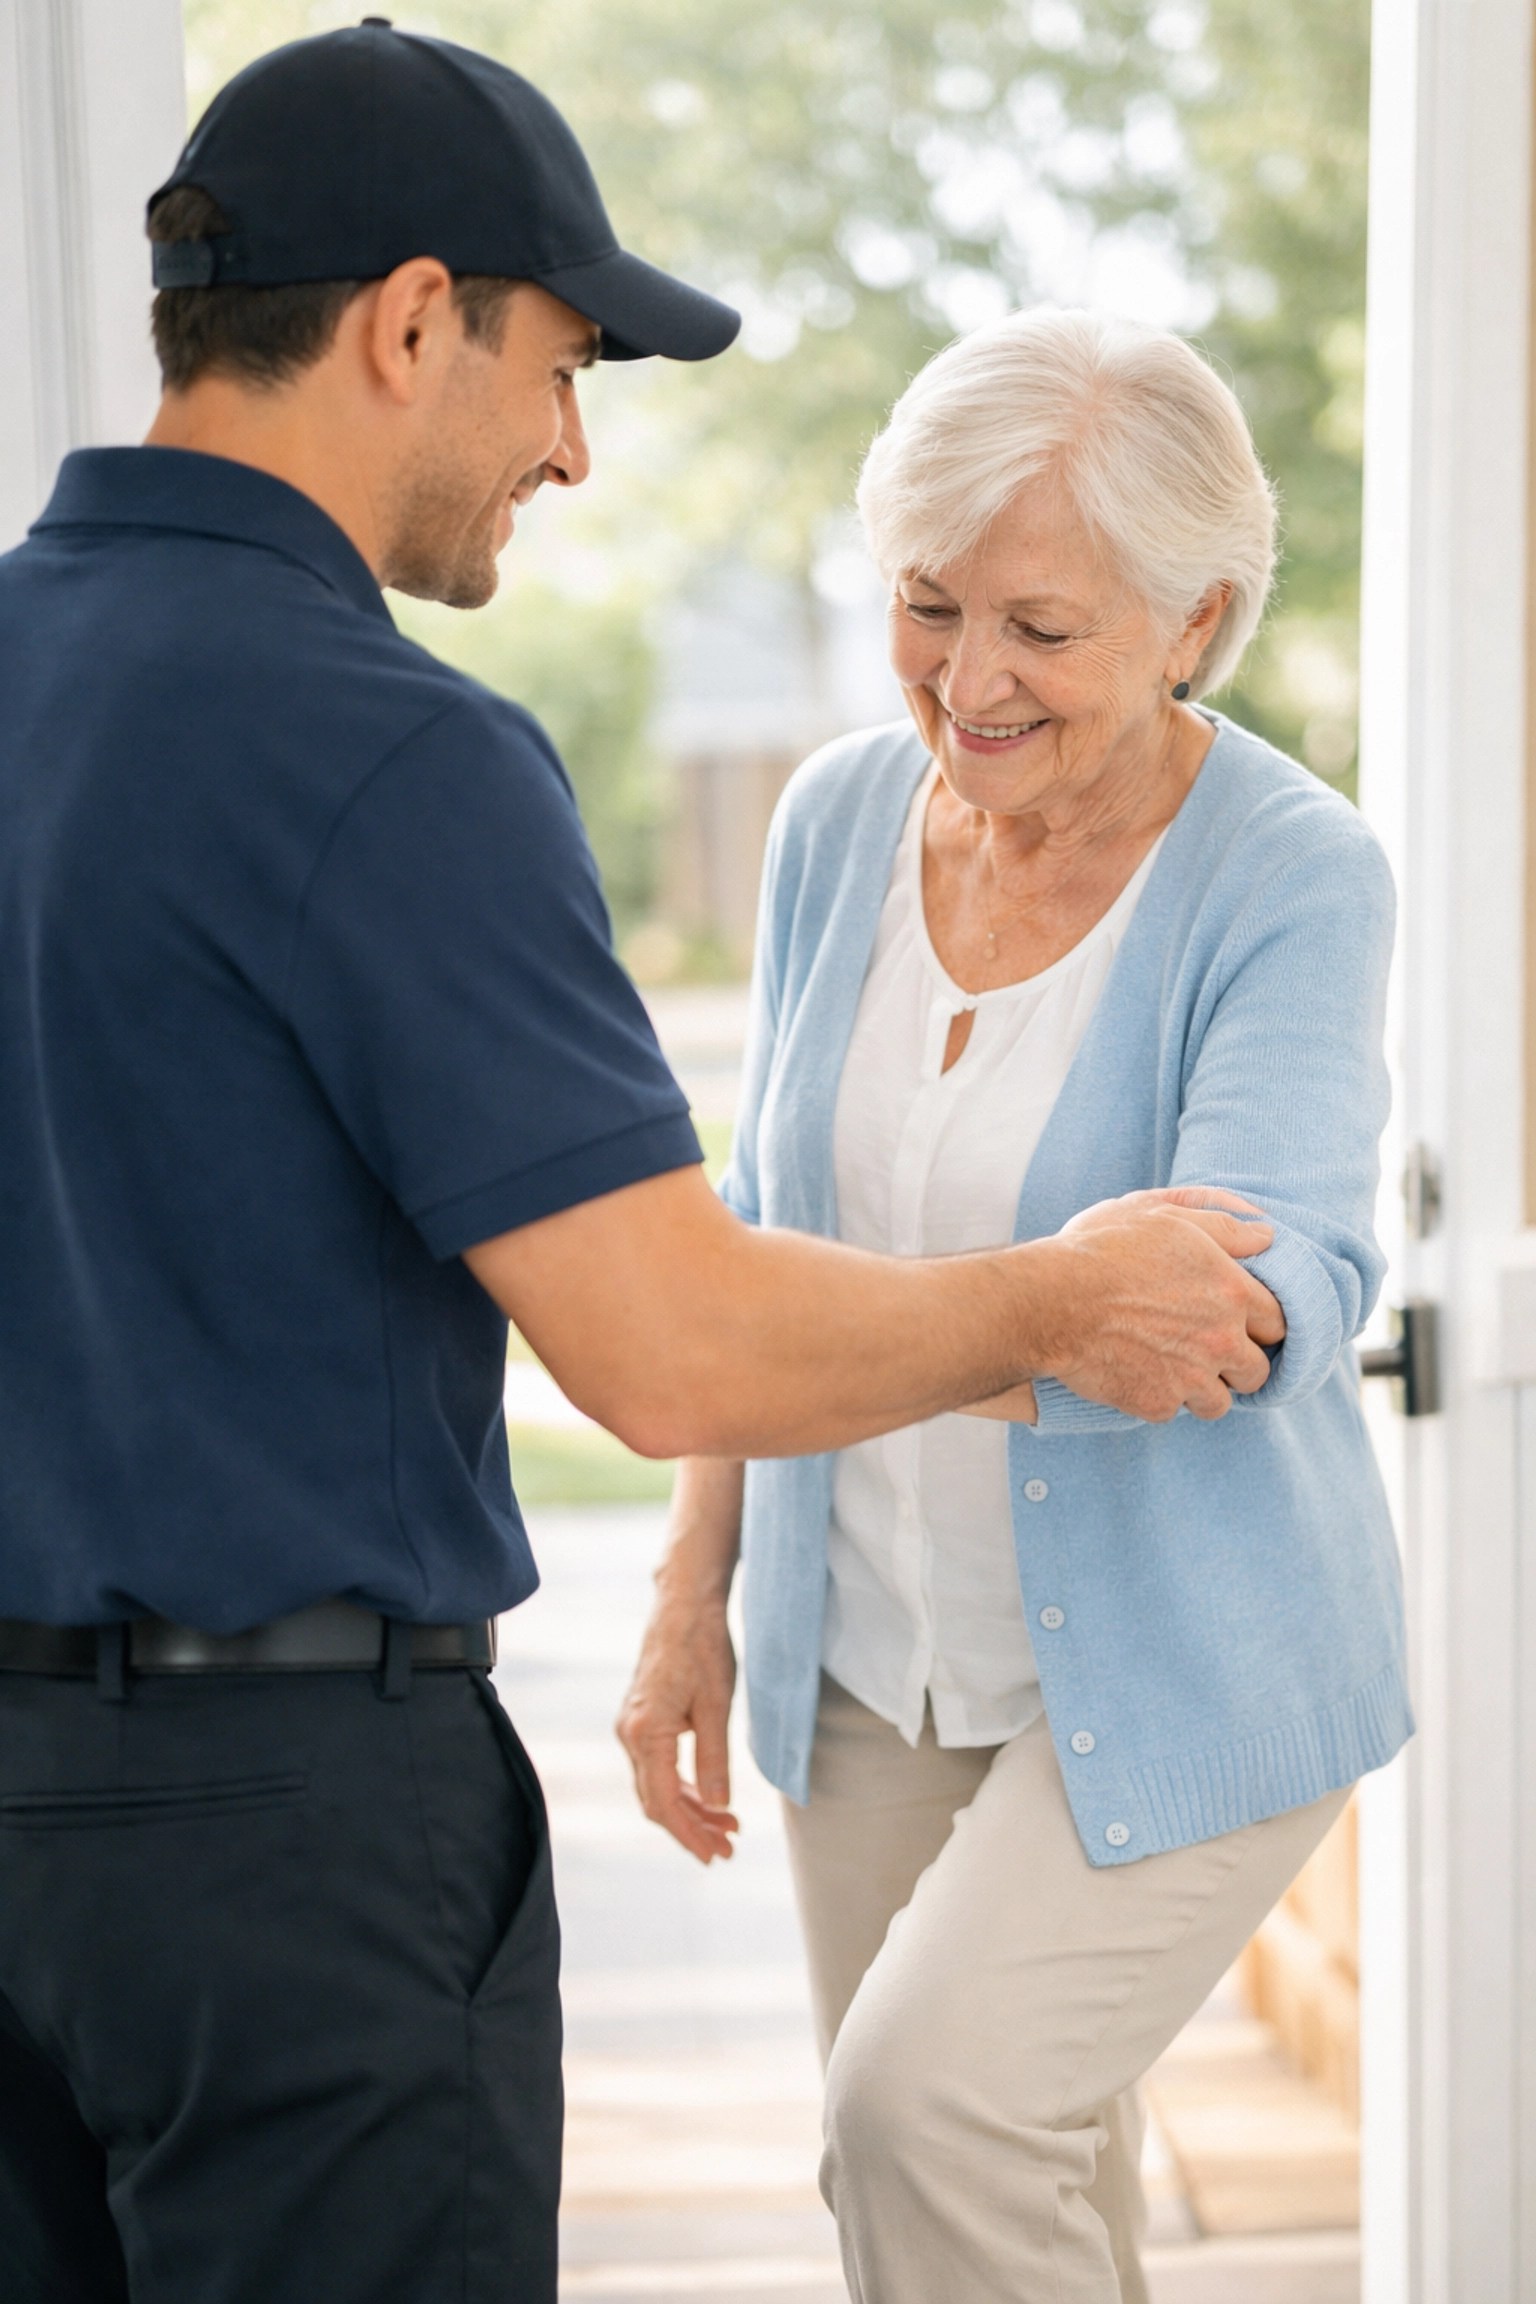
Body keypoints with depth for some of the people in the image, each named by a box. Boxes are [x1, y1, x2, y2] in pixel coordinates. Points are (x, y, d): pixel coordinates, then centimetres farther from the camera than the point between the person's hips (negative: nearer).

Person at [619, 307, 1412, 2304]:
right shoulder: (843, 818, -1)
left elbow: (1286, 1290, -30)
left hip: (1180, 1668, -5)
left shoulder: (1290, 880, -17)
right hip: (873, 1663, 5)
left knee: (936, 2106, -19)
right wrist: (695, 1587, 6)